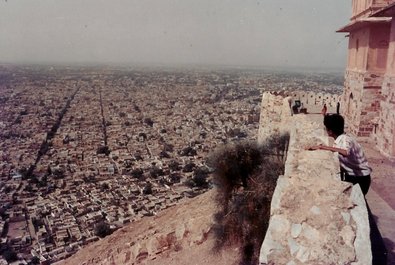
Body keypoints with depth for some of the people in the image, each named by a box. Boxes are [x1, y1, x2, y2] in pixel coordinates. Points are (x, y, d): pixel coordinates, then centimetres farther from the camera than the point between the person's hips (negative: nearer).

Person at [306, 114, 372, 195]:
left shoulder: (346, 140, -28)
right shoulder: (341, 139, -3)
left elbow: (346, 153, -51)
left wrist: (322, 147, -48)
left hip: (360, 178, -7)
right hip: (349, 175, 7)